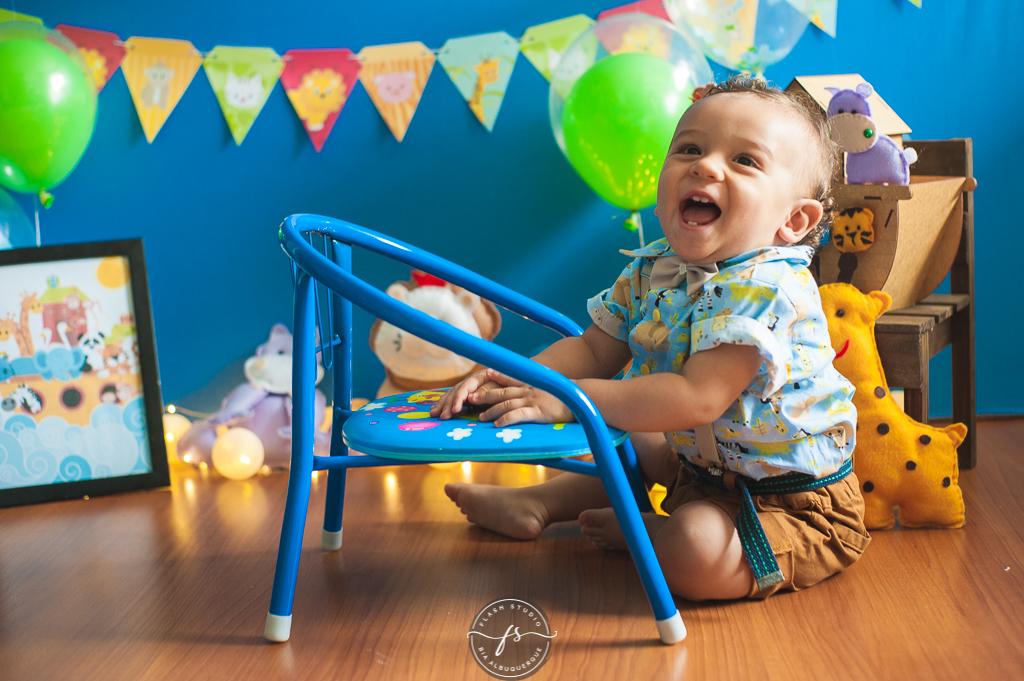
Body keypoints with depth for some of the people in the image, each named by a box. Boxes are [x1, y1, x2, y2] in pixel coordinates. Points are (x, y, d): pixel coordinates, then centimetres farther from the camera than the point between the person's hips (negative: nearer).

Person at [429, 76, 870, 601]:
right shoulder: (651, 270, -2)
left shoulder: (767, 288, -29)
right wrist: (507, 380, -14)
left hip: (794, 500, -8)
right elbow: (594, 348, 3)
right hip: (708, 464, 9)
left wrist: (567, 399, -35)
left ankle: (638, 531, 1)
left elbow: (698, 398, -36)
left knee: (695, 551, -30)